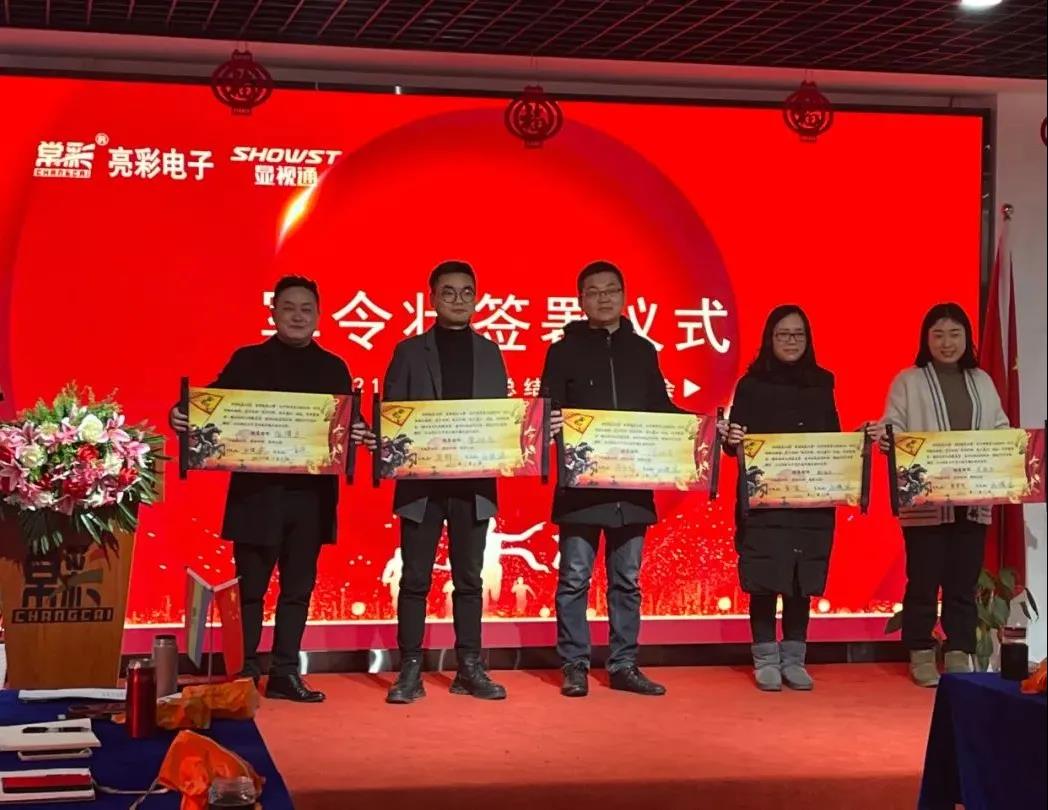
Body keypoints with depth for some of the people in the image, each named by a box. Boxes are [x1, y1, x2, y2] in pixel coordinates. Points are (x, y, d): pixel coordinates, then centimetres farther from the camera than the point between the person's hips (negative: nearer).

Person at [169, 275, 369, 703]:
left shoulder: (333, 368, 11)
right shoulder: (247, 361, 4)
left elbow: (349, 423, 5)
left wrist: (357, 433, -17)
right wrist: (183, 415, -23)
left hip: (311, 494, 3)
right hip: (257, 491, -3)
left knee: (298, 588, 8)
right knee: (250, 588, 3)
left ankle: (285, 673, 15)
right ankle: (244, 673, 11)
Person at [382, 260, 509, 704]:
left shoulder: (489, 353, 11)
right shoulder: (410, 351, 5)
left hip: (474, 481, 2)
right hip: (422, 480, -2)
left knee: (469, 578, 6)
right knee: (415, 578, 0)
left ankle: (469, 668, 11)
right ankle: (410, 670, 5)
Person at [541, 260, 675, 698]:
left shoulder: (643, 351, 13)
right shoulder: (565, 350, 3)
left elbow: (662, 411, 14)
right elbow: (547, 410, -3)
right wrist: (551, 423, -25)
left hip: (632, 482, 3)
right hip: (581, 481, -3)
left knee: (627, 579, 8)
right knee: (574, 578, -1)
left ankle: (624, 665, 14)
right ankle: (575, 666, 6)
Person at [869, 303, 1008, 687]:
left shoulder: (982, 382, 15)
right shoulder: (908, 381, 2)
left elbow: (1000, 431, 14)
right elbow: (893, 428, -5)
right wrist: (883, 436, -28)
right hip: (925, 501, -3)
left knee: (964, 581, 6)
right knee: (924, 580, 0)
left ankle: (959, 655, 14)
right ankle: (921, 656, 10)